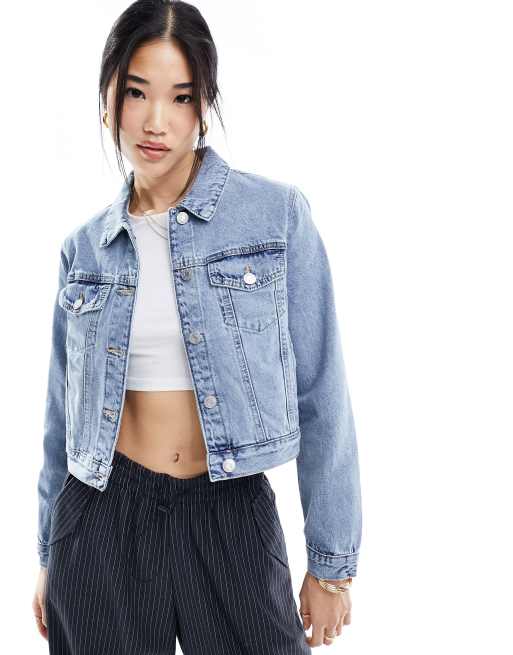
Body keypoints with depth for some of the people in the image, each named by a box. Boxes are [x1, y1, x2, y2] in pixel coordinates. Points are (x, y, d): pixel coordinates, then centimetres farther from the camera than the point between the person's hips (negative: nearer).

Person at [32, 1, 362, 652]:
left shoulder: (276, 214, -6)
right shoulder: (85, 247, 4)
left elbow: (320, 396, -5)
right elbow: (64, 412, 11)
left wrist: (332, 562, -3)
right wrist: (49, 554, 16)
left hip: (233, 518, -2)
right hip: (104, 521, 3)